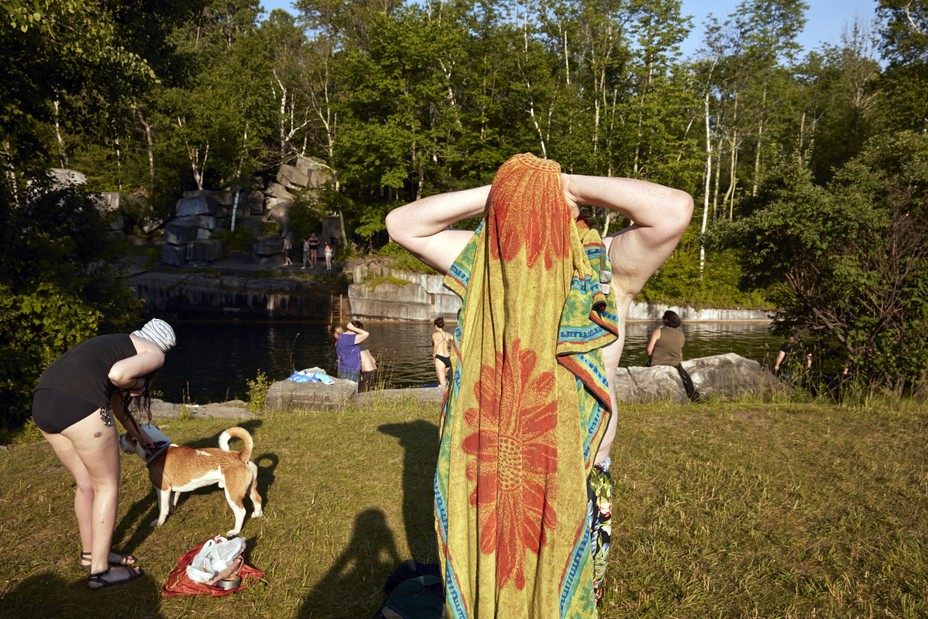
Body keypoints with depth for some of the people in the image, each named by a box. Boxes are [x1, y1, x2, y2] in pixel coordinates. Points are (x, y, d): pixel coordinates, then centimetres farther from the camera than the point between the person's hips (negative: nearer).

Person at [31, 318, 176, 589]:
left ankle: (90, 554, 40)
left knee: (87, 483, 24)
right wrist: (136, 386, 9)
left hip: (42, 401, 8)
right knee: (107, 486, 11)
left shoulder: (116, 344, 34)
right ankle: (100, 570, 19)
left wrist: (141, 436, 55)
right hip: (79, 404, -8)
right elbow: (117, 373, -14)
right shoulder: (154, 353, 9)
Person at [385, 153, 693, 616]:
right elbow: (403, 224, -1)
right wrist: (491, 196, -11)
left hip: (569, 481, -3)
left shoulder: (605, 267, -13)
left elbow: (675, 210, -29)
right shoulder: (483, 260, -2)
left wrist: (575, 187, -19)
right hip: (483, 476, 3)